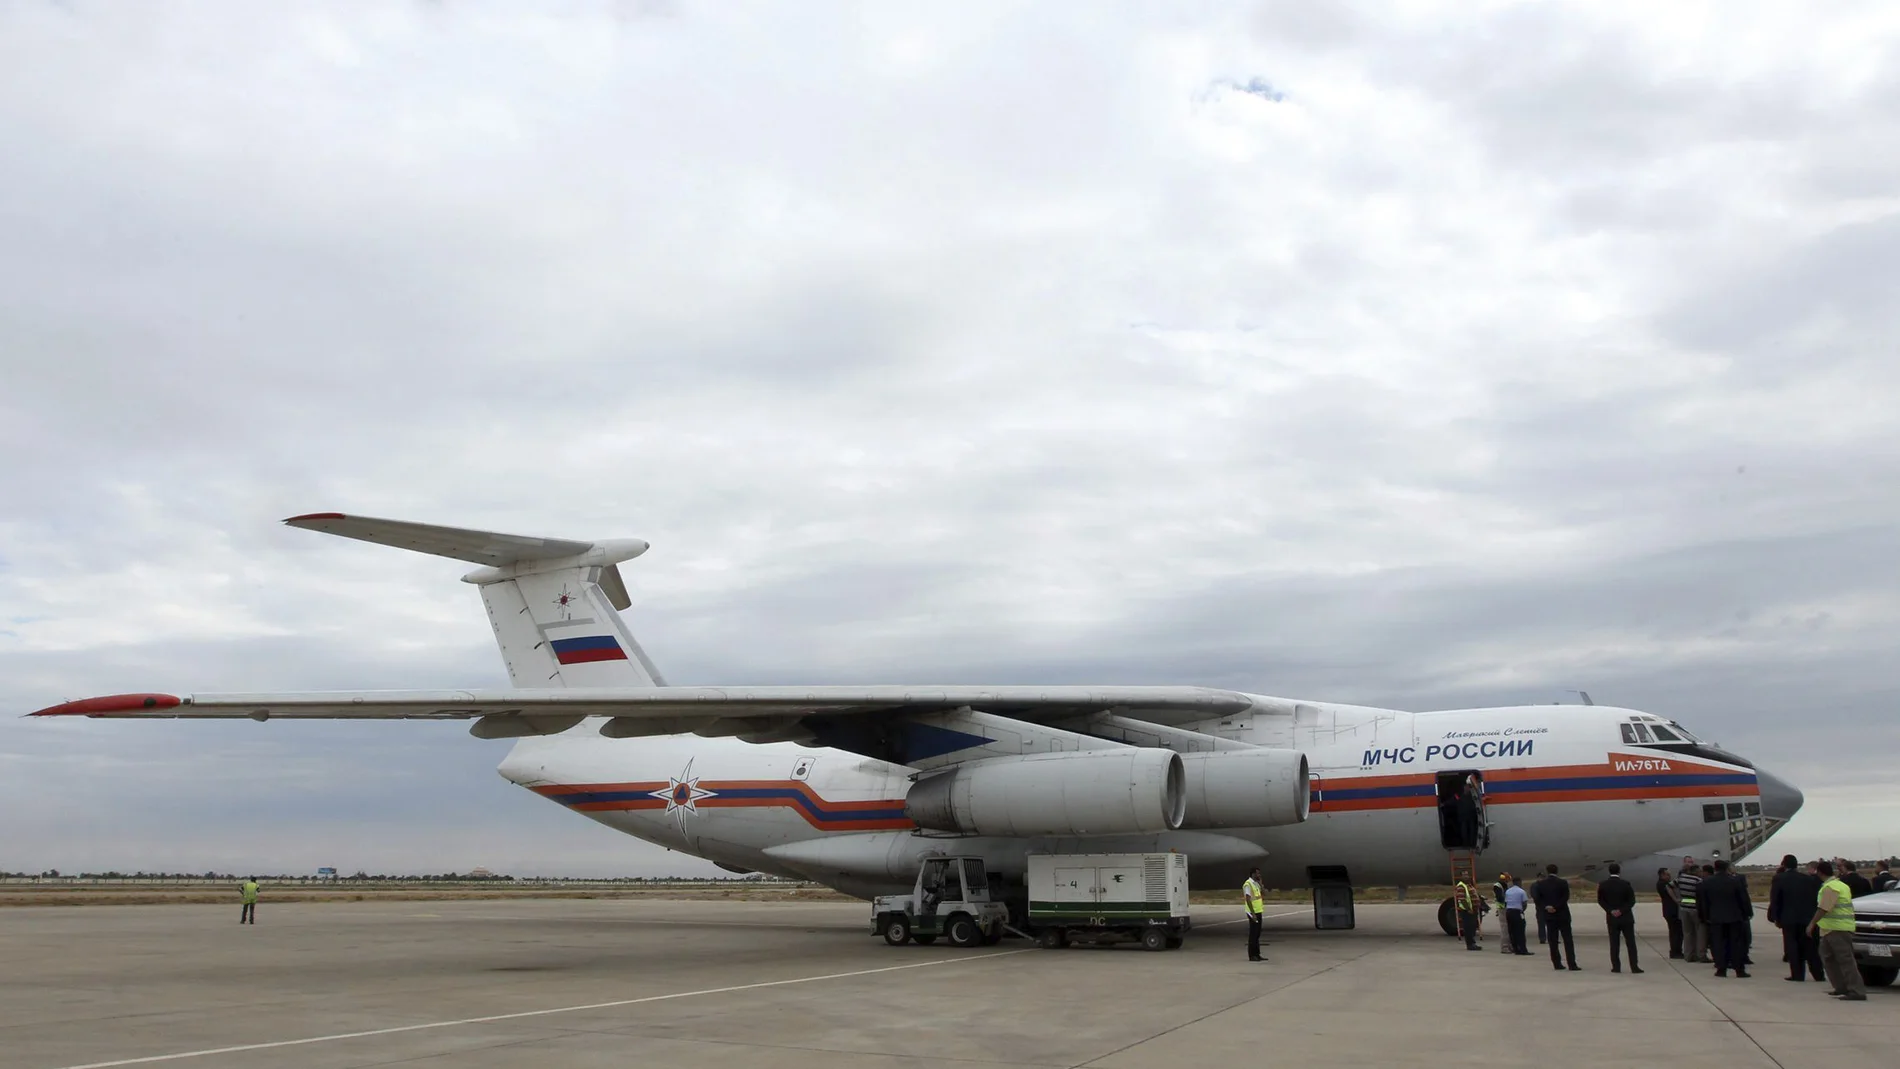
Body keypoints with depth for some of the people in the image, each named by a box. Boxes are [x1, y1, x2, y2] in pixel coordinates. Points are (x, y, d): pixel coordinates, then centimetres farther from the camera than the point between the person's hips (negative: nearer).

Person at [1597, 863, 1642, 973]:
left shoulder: (1603, 885, -3)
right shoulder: (1625, 884, -10)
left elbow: (1600, 901, -1)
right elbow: (1632, 900, -10)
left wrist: (1610, 910, -5)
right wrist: (1622, 910, -10)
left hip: (1611, 918, 2)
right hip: (1626, 917, -2)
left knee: (1614, 943, 6)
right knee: (1630, 942, 4)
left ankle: (1616, 966, 4)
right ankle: (1634, 967, 1)